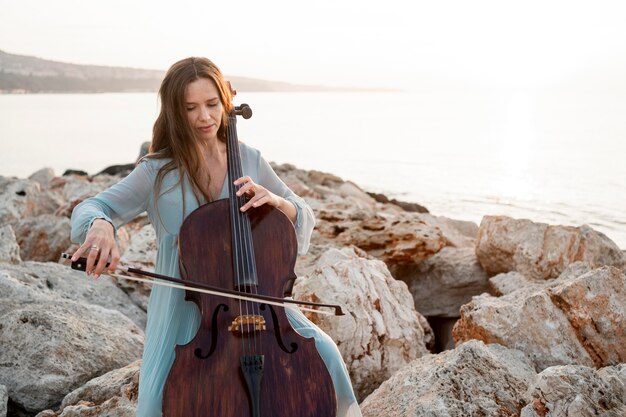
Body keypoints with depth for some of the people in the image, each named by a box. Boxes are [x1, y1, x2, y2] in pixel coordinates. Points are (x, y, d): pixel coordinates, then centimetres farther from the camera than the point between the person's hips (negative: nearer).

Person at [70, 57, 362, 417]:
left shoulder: (250, 160, 4)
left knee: (323, 354, -19)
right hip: (185, 305, -2)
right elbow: (91, 209, -5)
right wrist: (100, 225, -30)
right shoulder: (158, 172, -3)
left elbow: (306, 220, 6)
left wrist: (275, 201, -18)